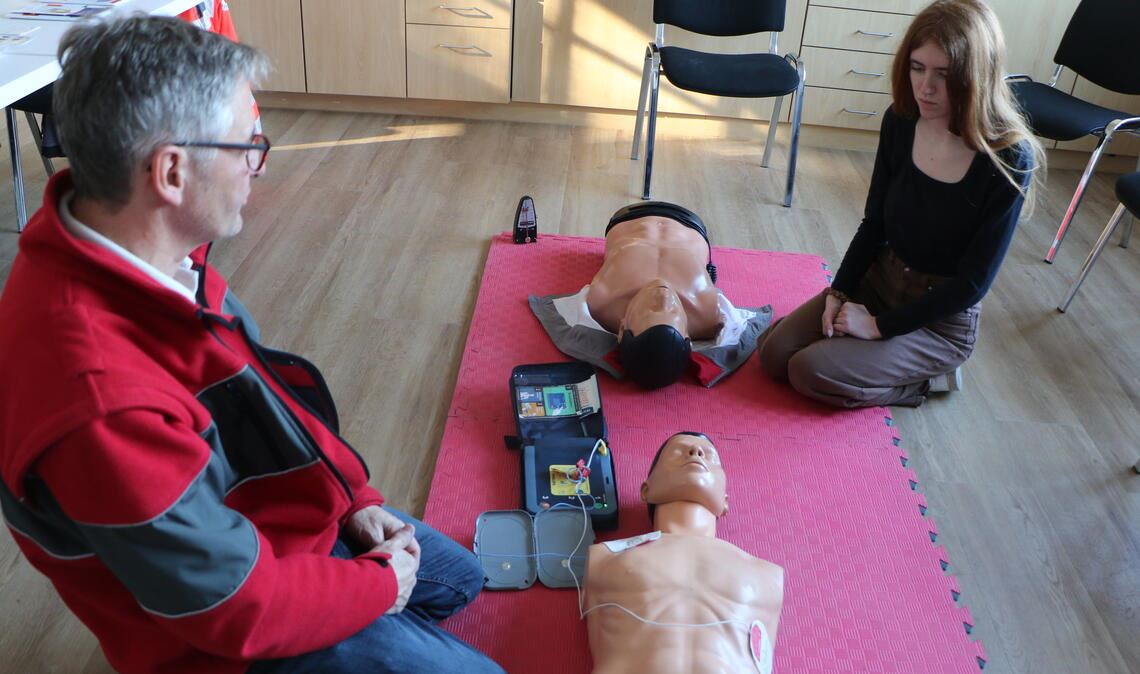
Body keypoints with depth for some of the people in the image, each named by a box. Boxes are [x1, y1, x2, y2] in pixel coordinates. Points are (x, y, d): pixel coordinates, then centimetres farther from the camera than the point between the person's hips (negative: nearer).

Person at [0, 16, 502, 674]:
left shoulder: (154, 253, -13)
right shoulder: (104, 400, -40)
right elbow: (239, 609, -28)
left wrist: (355, 494, 0)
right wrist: (378, 585, -12)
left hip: (282, 506, 8)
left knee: (460, 578, 22)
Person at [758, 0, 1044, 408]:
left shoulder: (1009, 159, -23)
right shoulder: (901, 121, -9)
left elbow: (973, 282, -19)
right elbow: (874, 222, 2)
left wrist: (881, 325, -17)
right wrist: (838, 292, -8)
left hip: (942, 316, -5)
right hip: (878, 279, 6)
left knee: (810, 372, -19)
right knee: (775, 356, -4)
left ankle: (927, 378, 5)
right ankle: (902, 362, 15)